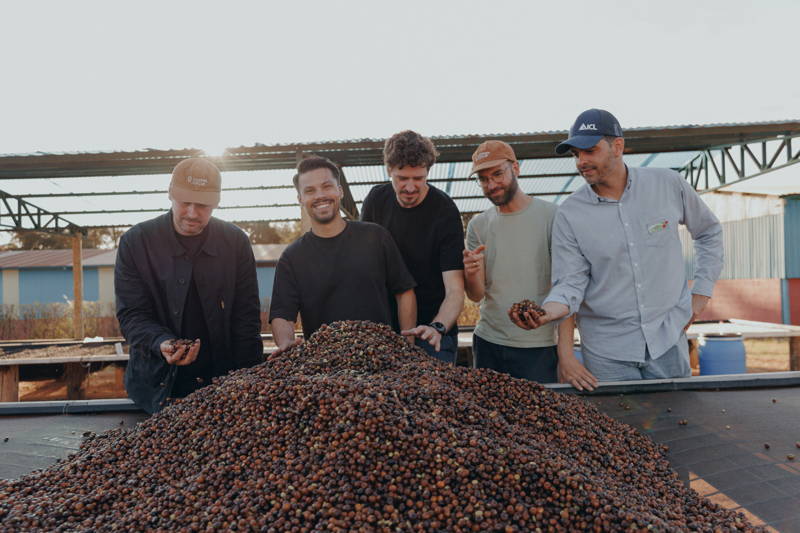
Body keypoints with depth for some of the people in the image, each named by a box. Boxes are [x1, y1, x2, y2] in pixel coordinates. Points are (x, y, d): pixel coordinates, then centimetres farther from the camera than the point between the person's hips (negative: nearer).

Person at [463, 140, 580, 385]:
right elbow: (476, 295, 0)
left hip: (539, 348, -3)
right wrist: (470, 274, -22)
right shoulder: (478, 225, 5)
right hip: (487, 343, 4)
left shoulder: (552, 216, -6)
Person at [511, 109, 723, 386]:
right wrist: (546, 312, -31)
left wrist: (701, 293, 6)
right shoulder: (569, 214, -8)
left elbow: (709, 232, 13)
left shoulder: (668, 184, -3)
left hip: (668, 338, 2)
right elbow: (570, 284, -10)